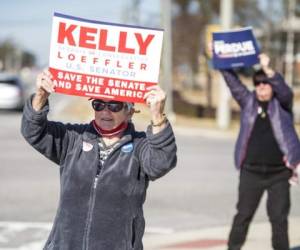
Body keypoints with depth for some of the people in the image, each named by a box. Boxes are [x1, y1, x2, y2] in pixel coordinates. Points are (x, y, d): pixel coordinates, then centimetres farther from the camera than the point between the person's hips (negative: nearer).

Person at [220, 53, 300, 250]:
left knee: (279, 217, 4)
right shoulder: (248, 101, 8)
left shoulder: (282, 103, 2)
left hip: (279, 172, -1)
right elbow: (233, 81, 1)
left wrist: (268, 69, -32)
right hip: (251, 171, 1)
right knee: (243, 214, 6)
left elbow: (283, 89, -17)